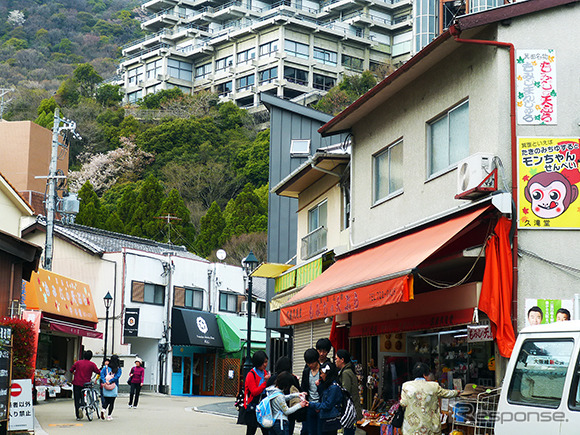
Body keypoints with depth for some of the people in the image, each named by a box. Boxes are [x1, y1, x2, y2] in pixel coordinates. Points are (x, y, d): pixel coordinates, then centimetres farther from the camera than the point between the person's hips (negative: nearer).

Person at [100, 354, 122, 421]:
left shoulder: (106, 367, 5)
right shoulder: (119, 369, -2)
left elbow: (101, 373, -8)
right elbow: (117, 376, -15)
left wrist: (104, 381, -15)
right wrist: (110, 381, -15)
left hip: (105, 386, 2)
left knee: (106, 400, 15)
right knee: (112, 401, 6)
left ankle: (103, 409, -11)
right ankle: (109, 416, 5)